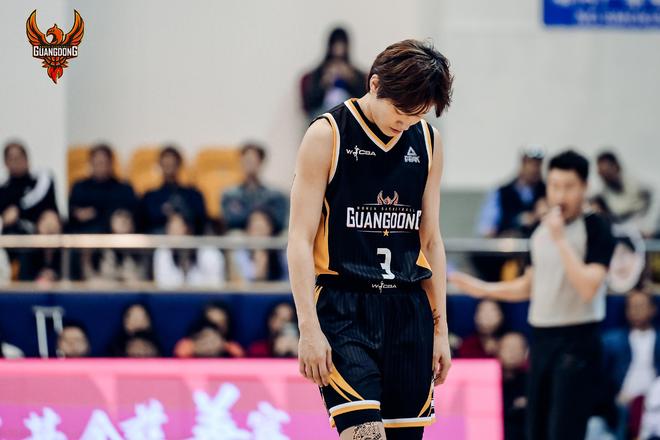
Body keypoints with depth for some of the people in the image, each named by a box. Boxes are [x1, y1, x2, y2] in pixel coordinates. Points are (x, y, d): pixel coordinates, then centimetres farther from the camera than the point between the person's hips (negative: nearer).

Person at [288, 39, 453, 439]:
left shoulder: (428, 142, 11)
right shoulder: (327, 136, -4)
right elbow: (301, 240, -6)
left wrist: (440, 329, 14)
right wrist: (309, 327, -13)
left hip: (409, 311, 5)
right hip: (344, 309, -5)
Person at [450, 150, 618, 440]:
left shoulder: (597, 230, -8)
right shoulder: (542, 231, 12)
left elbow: (588, 286, -21)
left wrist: (560, 239, -20)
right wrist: (482, 289, 13)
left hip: (576, 342, -7)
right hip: (541, 338, 7)